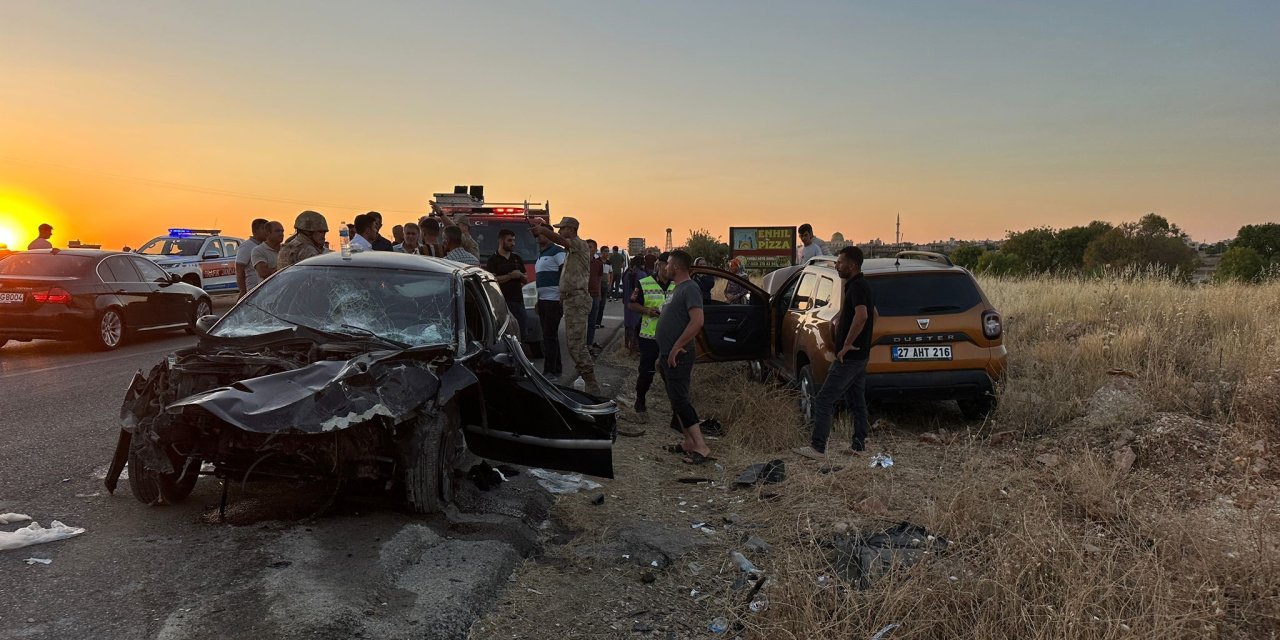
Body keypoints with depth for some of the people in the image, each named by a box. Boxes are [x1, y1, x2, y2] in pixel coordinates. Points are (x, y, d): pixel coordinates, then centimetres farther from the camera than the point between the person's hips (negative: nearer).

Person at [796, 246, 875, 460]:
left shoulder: (856, 287, -18)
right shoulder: (862, 285, 14)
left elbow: (861, 315, -36)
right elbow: (872, 315, 29)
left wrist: (847, 345, -28)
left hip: (849, 357, -11)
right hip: (861, 355, 11)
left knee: (824, 401, -7)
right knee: (857, 402, 15)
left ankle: (817, 447, -6)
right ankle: (859, 445, 21)